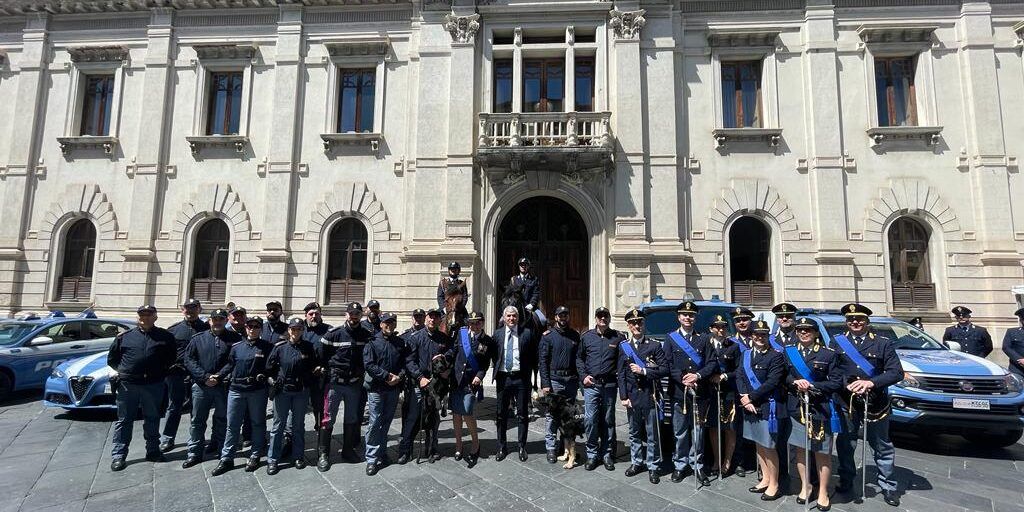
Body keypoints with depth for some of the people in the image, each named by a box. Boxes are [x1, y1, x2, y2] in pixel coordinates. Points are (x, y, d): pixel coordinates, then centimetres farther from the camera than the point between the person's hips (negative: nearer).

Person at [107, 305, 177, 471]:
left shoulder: (165, 336, 5)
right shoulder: (125, 336, 7)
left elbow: (172, 357, 12)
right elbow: (111, 358, 16)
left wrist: (161, 371, 6)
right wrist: (123, 371, 9)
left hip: (154, 385, 0)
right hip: (127, 384, 0)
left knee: (152, 419, 11)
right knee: (124, 420, 5)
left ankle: (153, 451, 22)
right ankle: (118, 455, 12)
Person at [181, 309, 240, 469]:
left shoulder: (234, 339, 0)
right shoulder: (199, 338, 8)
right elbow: (189, 359, 1)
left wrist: (218, 376, -16)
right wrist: (205, 377, -10)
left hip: (224, 385, -2)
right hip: (201, 385, 2)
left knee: (222, 419, 10)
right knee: (197, 420, 6)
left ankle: (219, 447, 26)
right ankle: (194, 453, 14)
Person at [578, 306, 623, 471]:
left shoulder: (618, 337, 2)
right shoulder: (587, 337, 5)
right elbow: (579, 358, 12)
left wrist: (619, 377, -7)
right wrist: (583, 376, 0)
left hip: (610, 385, 0)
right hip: (591, 384, 0)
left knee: (608, 421, 9)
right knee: (590, 420, -3)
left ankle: (607, 454, 22)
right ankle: (592, 454, 11)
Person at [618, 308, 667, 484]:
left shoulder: (654, 346, 0)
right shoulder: (623, 346, 6)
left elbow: (665, 369, -6)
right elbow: (621, 374, 4)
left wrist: (643, 371, -15)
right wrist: (623, 397, -2)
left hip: (650, 396, -2)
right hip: (632, 397, 2)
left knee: (652, 434, 4)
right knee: (634, 433, 14)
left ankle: (652, 466, 16)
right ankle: (636, 462, 28)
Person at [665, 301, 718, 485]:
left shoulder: (703, 339, 10)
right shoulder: (670, 338, 5)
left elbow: (713, 363, 3)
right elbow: (667, 364, -3)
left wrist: (698, 376, -12)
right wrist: (682, 379, -15)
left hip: (700, 393, 1)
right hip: (678, 392, -1)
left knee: (698, 431, 6)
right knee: (680, 432, 4)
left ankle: (697, 465, 19)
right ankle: (680, 465, 17)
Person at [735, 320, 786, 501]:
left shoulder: (776, 357, -10)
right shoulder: (746, 354, 10)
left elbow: (771, 383, -17)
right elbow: (739, 376, 4)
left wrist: (751, 397, -15)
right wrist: (744, 398, -10)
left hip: (767, 407, -6)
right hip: (750, 406, 6)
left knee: (768, 447, 2)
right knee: (758, 445, 17)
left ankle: (774, 485, 18)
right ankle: (765, 479, 32)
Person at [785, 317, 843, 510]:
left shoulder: (829, 354, -2)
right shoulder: (789, 352, 6)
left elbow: (837, 382, -6)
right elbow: (783, 377, 8)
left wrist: (811, 386, -15)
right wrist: (795, 382, -12)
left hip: (820, 409, -3)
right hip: (796, 409, 3)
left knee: (823, 452, 4)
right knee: (799, 449, 11)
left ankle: (823, 492, 20)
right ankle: (805, 486, 29)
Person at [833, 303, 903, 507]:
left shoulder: (883, 343, -1)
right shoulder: (837, 342, 1)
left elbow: (897, 372, -8)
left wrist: (871, 383, -20)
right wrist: (847, 384, -19)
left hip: (876, 404, 0)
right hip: (845, 403, 1)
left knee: (882, 447, 11)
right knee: (845, 444, 10)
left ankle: (888, 486, 27)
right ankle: (846, 481, 28)